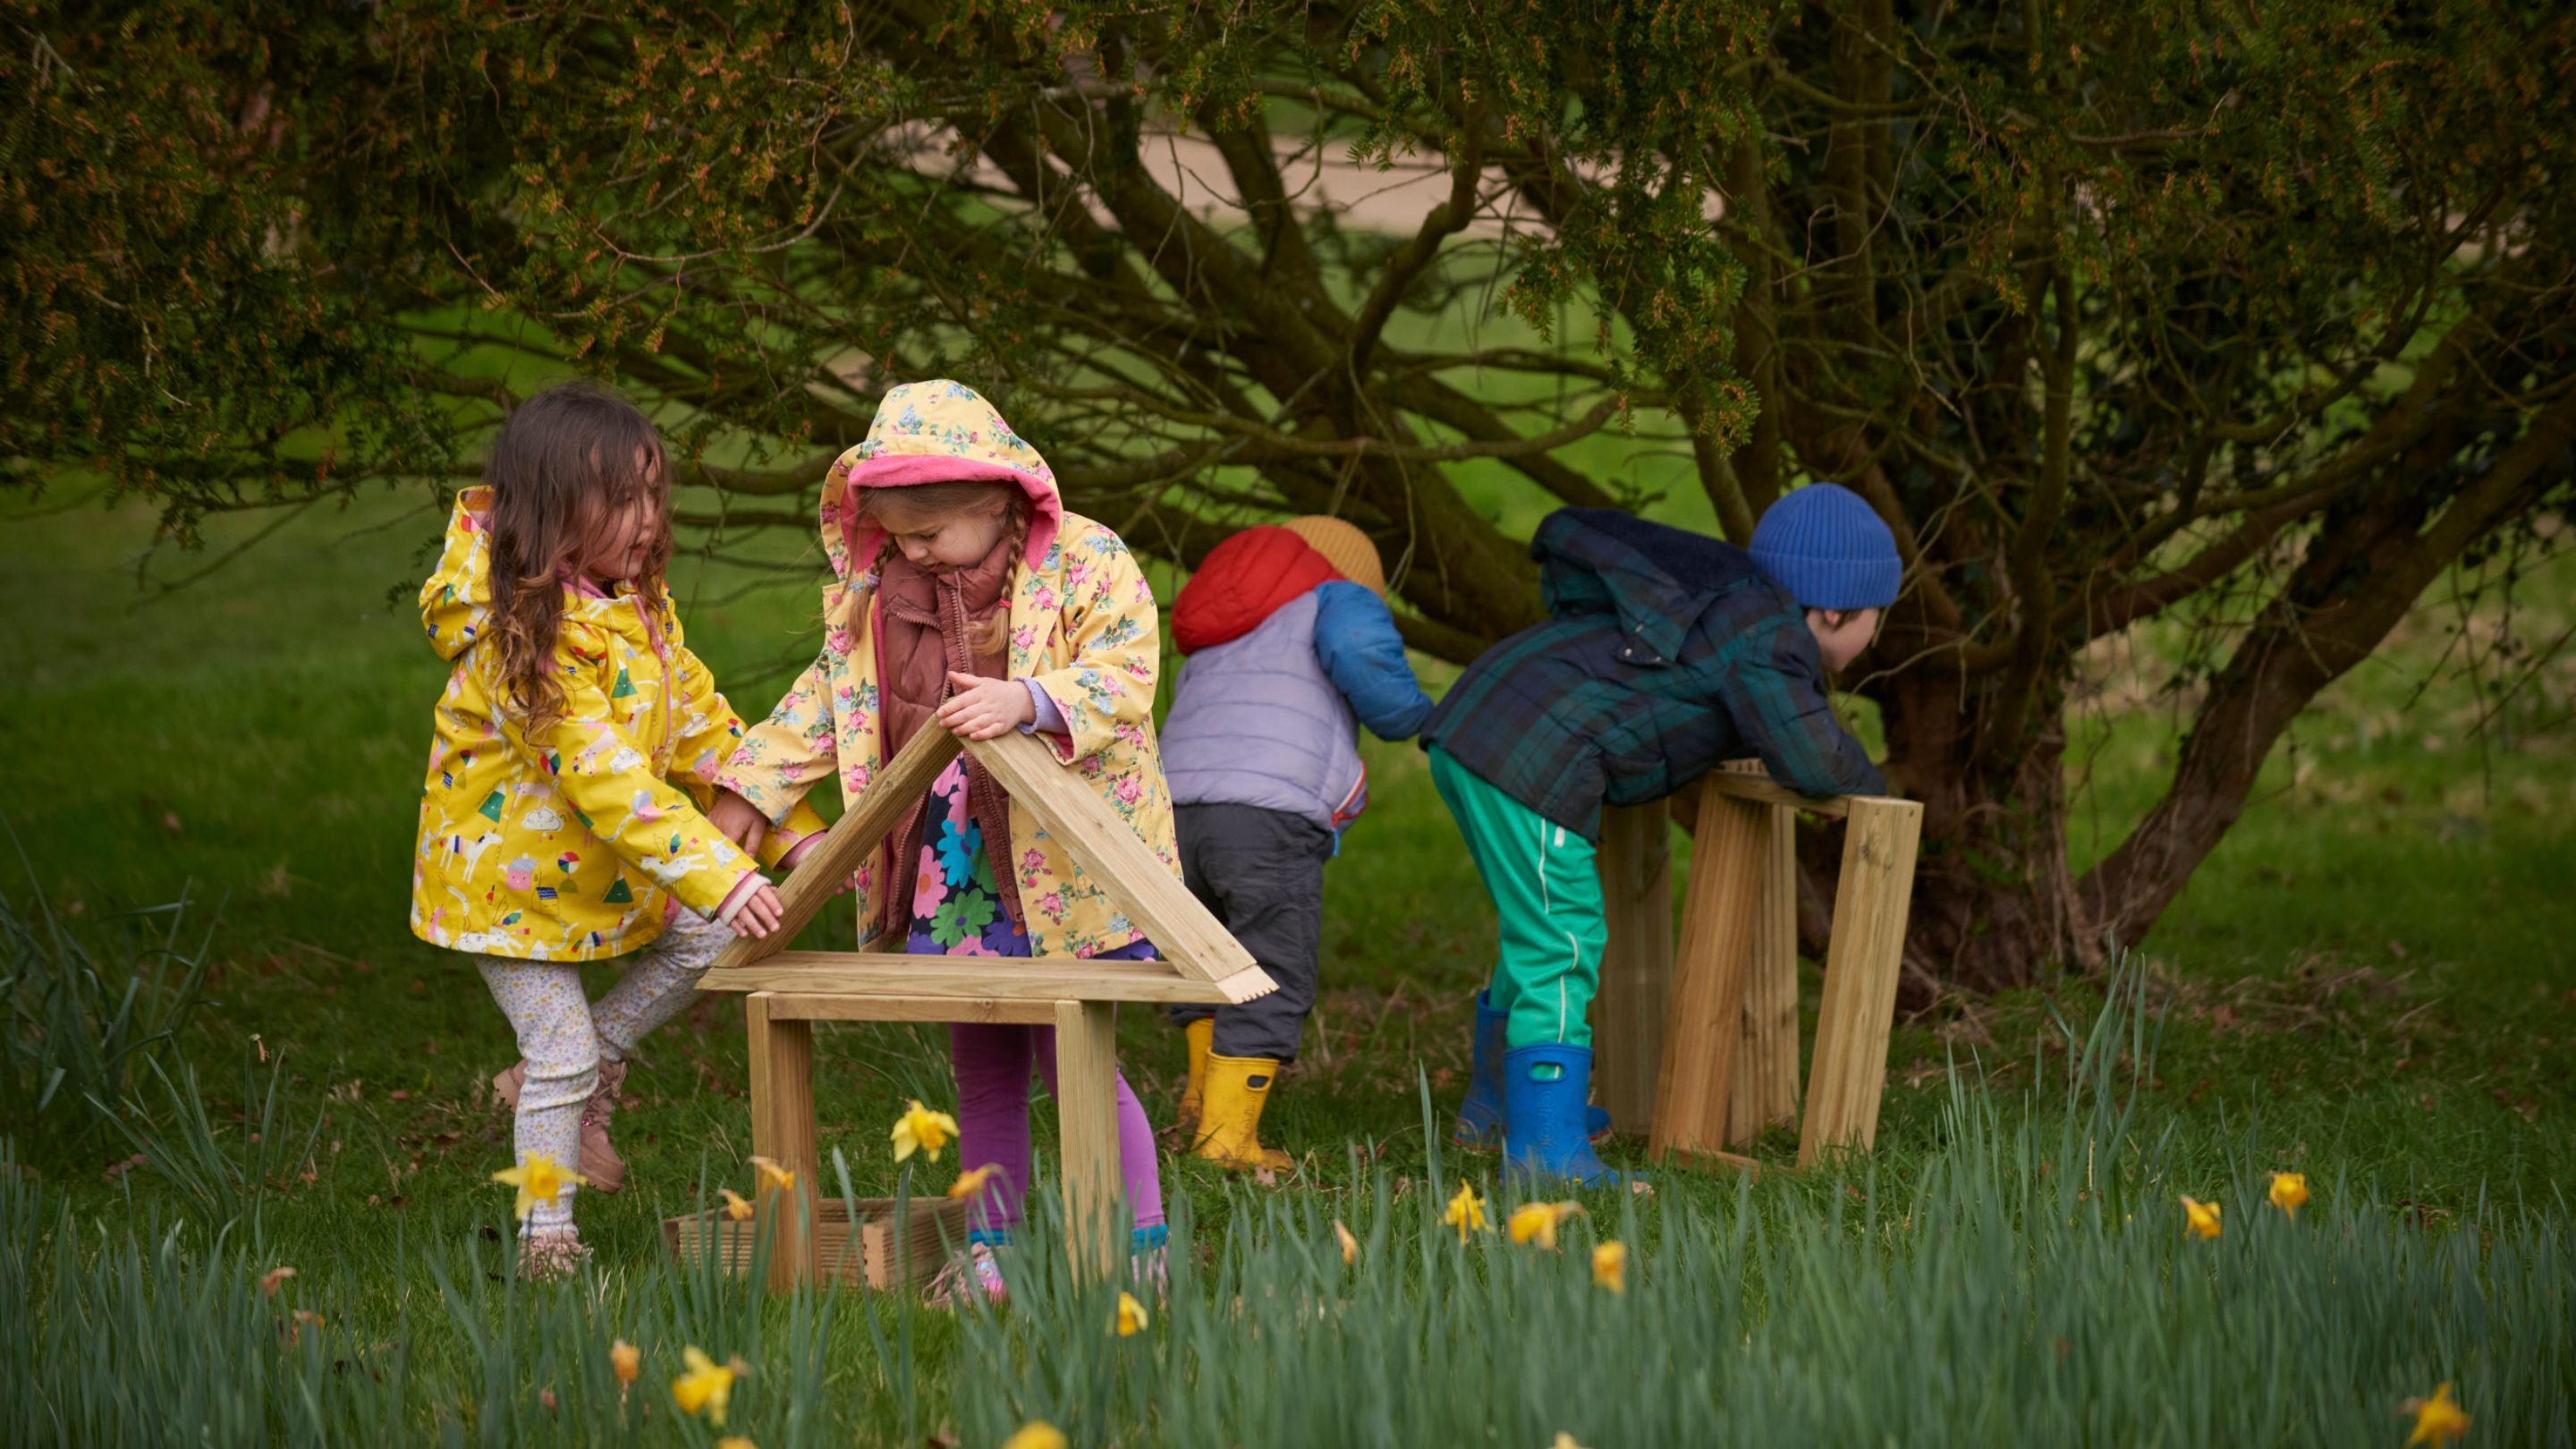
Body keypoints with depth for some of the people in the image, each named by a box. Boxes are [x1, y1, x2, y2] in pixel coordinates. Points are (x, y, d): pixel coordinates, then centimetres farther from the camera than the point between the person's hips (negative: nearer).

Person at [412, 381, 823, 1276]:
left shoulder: (635, 602, -3)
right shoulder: (530, 642, -31)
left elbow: (699, 718, 5)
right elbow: (605, 777, -37)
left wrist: (789, 830, 1)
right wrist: (720, 879, -42)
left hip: (600, 862, 8)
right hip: (508, 874, -8)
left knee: (706, 937, 2)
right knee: (563, 1053, -4)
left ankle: (570, 1073, 17)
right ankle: (546, 1239, 12)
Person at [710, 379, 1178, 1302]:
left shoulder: (1087, 565, -10)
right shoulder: (878, 588, 7)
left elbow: (1124, 675, -20)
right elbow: (830, 693, 16)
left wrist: (1028, 701, -36)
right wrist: (757, 787, 13)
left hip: (1059, 872, -5)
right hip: (949, 871, 5)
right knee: (983, 1070, 12)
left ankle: (1141, 1250, 8)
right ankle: (989, 1247, 21)